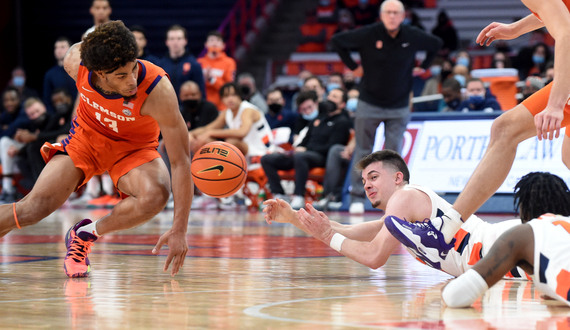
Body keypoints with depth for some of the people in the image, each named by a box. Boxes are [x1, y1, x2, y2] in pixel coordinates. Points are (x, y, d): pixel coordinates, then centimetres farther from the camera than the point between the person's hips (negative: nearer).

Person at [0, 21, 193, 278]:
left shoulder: (158, 90, -37)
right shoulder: (76, 62, -27)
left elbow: (181, 161, -31)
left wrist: (179, 230, -34)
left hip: (134, 148, -1)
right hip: (87, 137, 1)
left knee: (155, 195, -33)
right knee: (35, 207, -18)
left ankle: (85, 234, -9)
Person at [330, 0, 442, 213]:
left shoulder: (413, 37, -4)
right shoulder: (368, 34, -11)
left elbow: (436, 44, 16)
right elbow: (337, 41, -1)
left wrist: (423, 67, 9)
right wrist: (352, 66, -2)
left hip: (399, 107, 1)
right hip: (369, 104, -1)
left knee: (394, 154, -4)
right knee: (363, 152, 2)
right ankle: (357, 197, 9)